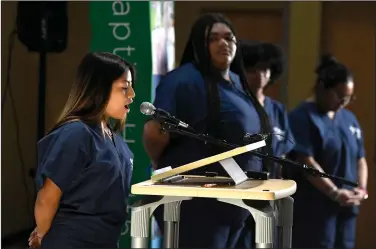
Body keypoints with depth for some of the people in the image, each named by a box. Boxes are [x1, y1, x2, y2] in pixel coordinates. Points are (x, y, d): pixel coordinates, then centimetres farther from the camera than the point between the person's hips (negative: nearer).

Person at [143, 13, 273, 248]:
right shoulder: (185, 80, -15)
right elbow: (154, 132, -23)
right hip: (197, 204, -9)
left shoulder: (237, 82, 15)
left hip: (235, 205, 9)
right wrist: (169, 169, -6)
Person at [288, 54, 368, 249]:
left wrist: (362, 189, -1)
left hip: (346, 208, 7)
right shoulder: (303, 117, -7)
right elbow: (306, 162, -16)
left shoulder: (349, 119, 15)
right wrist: (335, 192, -20)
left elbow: (360, 159, 17)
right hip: (314, 209, -7)